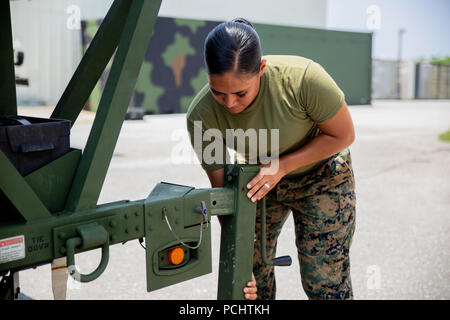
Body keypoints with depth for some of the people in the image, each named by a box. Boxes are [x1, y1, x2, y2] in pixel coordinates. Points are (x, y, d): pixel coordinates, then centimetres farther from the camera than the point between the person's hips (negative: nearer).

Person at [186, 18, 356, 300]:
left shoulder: (303, 77, -34)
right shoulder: (201, 116, -25)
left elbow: (343, 135, -18)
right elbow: (222, 190, -16)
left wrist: (282, 165, -29)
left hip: (321, 176, -2)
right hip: (258, 180, 3)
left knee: (325, 283, -2)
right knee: (252, 270, 3)